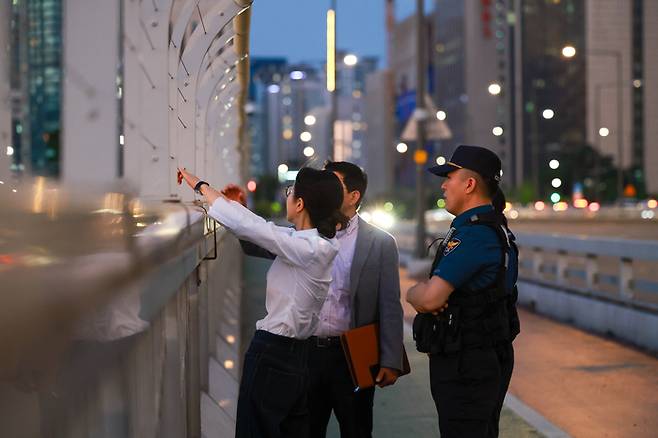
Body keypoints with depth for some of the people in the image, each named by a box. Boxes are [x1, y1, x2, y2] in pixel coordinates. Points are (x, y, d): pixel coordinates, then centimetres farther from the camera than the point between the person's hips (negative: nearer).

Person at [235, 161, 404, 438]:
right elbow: (255, 246, 6)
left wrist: (391, 361, -7)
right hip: (307, 351, 3)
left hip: (352, 356, -3)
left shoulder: (380, 243, -3)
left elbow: (390, 308, -4)